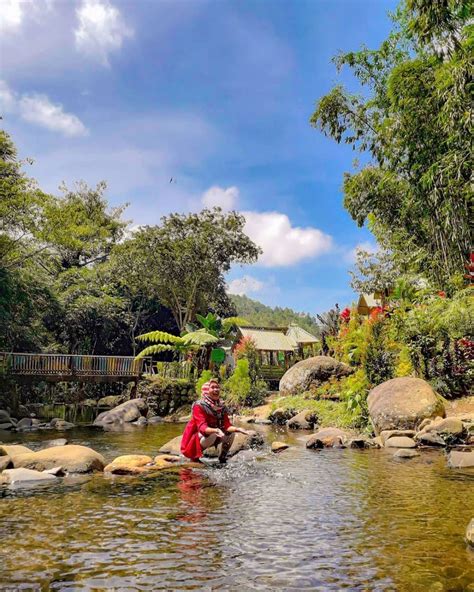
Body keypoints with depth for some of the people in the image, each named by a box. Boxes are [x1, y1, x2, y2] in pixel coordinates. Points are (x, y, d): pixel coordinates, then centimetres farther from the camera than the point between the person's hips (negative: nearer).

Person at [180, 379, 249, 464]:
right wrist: (216, 430, -51)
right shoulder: (199, 406, -21)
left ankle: (222, 458, 8)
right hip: (195, 439, -7)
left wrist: (237, 429, -30)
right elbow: (202, 427, -32)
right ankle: (195, 456, -15)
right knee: (212, 434, -33)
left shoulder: (221, 406, -2)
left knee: (231, 433, -7)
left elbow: (227, 426, -9)